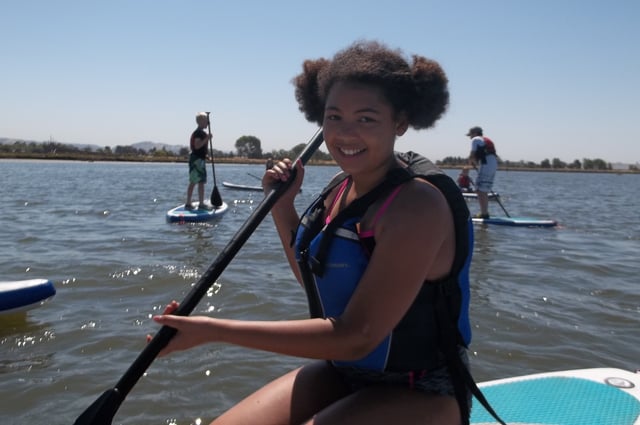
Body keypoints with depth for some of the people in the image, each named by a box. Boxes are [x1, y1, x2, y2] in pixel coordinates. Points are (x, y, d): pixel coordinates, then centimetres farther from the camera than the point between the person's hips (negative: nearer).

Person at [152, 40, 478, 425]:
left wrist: (214, 330, -26)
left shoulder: (416, 205, -24)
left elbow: (356, 336, -27)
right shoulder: (342, 188, 0)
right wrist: (282, 206, -1)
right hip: (342, 373, 6)